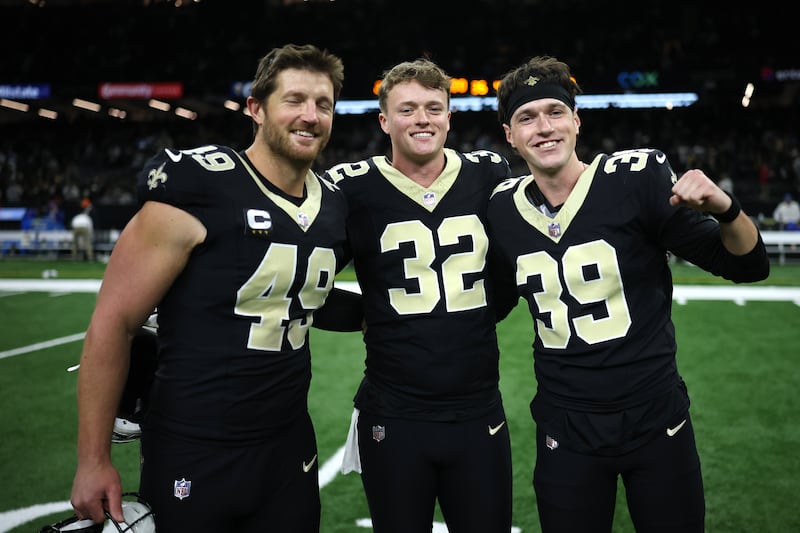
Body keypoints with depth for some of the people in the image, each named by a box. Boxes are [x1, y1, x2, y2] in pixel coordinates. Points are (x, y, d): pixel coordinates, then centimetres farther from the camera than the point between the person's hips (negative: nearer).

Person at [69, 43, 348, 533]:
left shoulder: (335, 208, 3)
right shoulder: (197, 187, -17)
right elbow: (115, 322, -13)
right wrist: (94, 460, -11)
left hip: (289, 450, 6)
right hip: (192, 457, -5)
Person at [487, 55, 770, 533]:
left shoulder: (637, 179, -11)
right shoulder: (503, 209, -2)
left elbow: (748, 266, -8)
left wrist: (725, 209, -28)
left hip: (656, 421, -2)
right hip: (565, 434, 2)